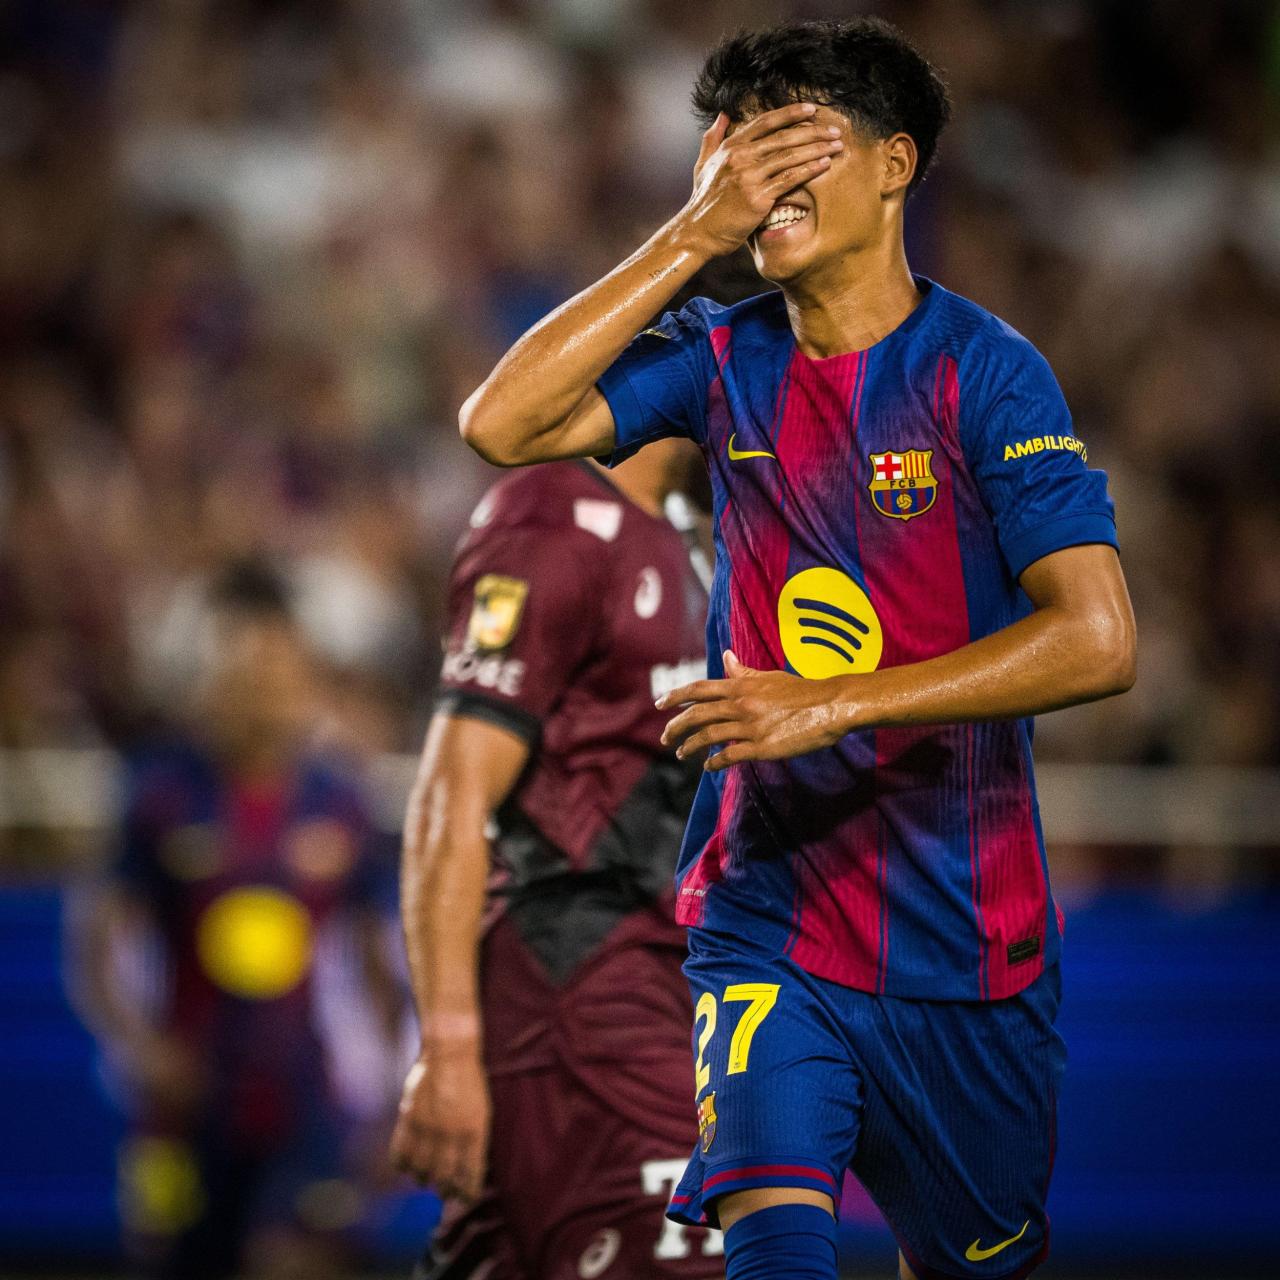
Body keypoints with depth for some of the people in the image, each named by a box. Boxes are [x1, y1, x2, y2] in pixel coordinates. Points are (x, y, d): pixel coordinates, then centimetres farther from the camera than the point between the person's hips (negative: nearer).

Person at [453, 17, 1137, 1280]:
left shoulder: (984, 371, -8)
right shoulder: (725, 360, 3)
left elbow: (1097, 641, -17)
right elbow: (499, 422, -10)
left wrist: (834, 706, -23)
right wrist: (695, 234, -14)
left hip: (967, 938, -1)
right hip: (768, 923, 1)